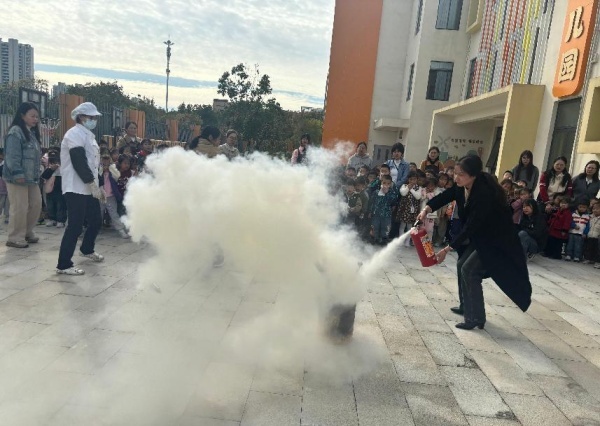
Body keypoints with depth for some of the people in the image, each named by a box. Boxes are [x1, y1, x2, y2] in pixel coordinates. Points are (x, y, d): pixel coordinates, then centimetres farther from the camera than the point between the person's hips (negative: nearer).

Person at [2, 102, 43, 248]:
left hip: (32, 177, 9)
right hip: (18, 178, -9)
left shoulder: (32, 132, 16)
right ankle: (15, 238, 5)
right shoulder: (15, 132, -11)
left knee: (36, 205, 11)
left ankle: (27, 232, 26)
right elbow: (12, 156, -18)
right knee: (19, 208, -6)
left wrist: (37, 174, 19)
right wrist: (18, 174, -22)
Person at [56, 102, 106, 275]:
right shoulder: (75, 134, -11)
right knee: (75, 225, -9)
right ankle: (63, 264, -1)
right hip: (76, 189, -9)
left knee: (96, 220, 17)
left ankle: (87, 249, 40)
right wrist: (93, 185, -20)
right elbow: (79, 163, -20)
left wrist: (97, 187, 16)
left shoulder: (88, 135, 19)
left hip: (89, 188, 10)